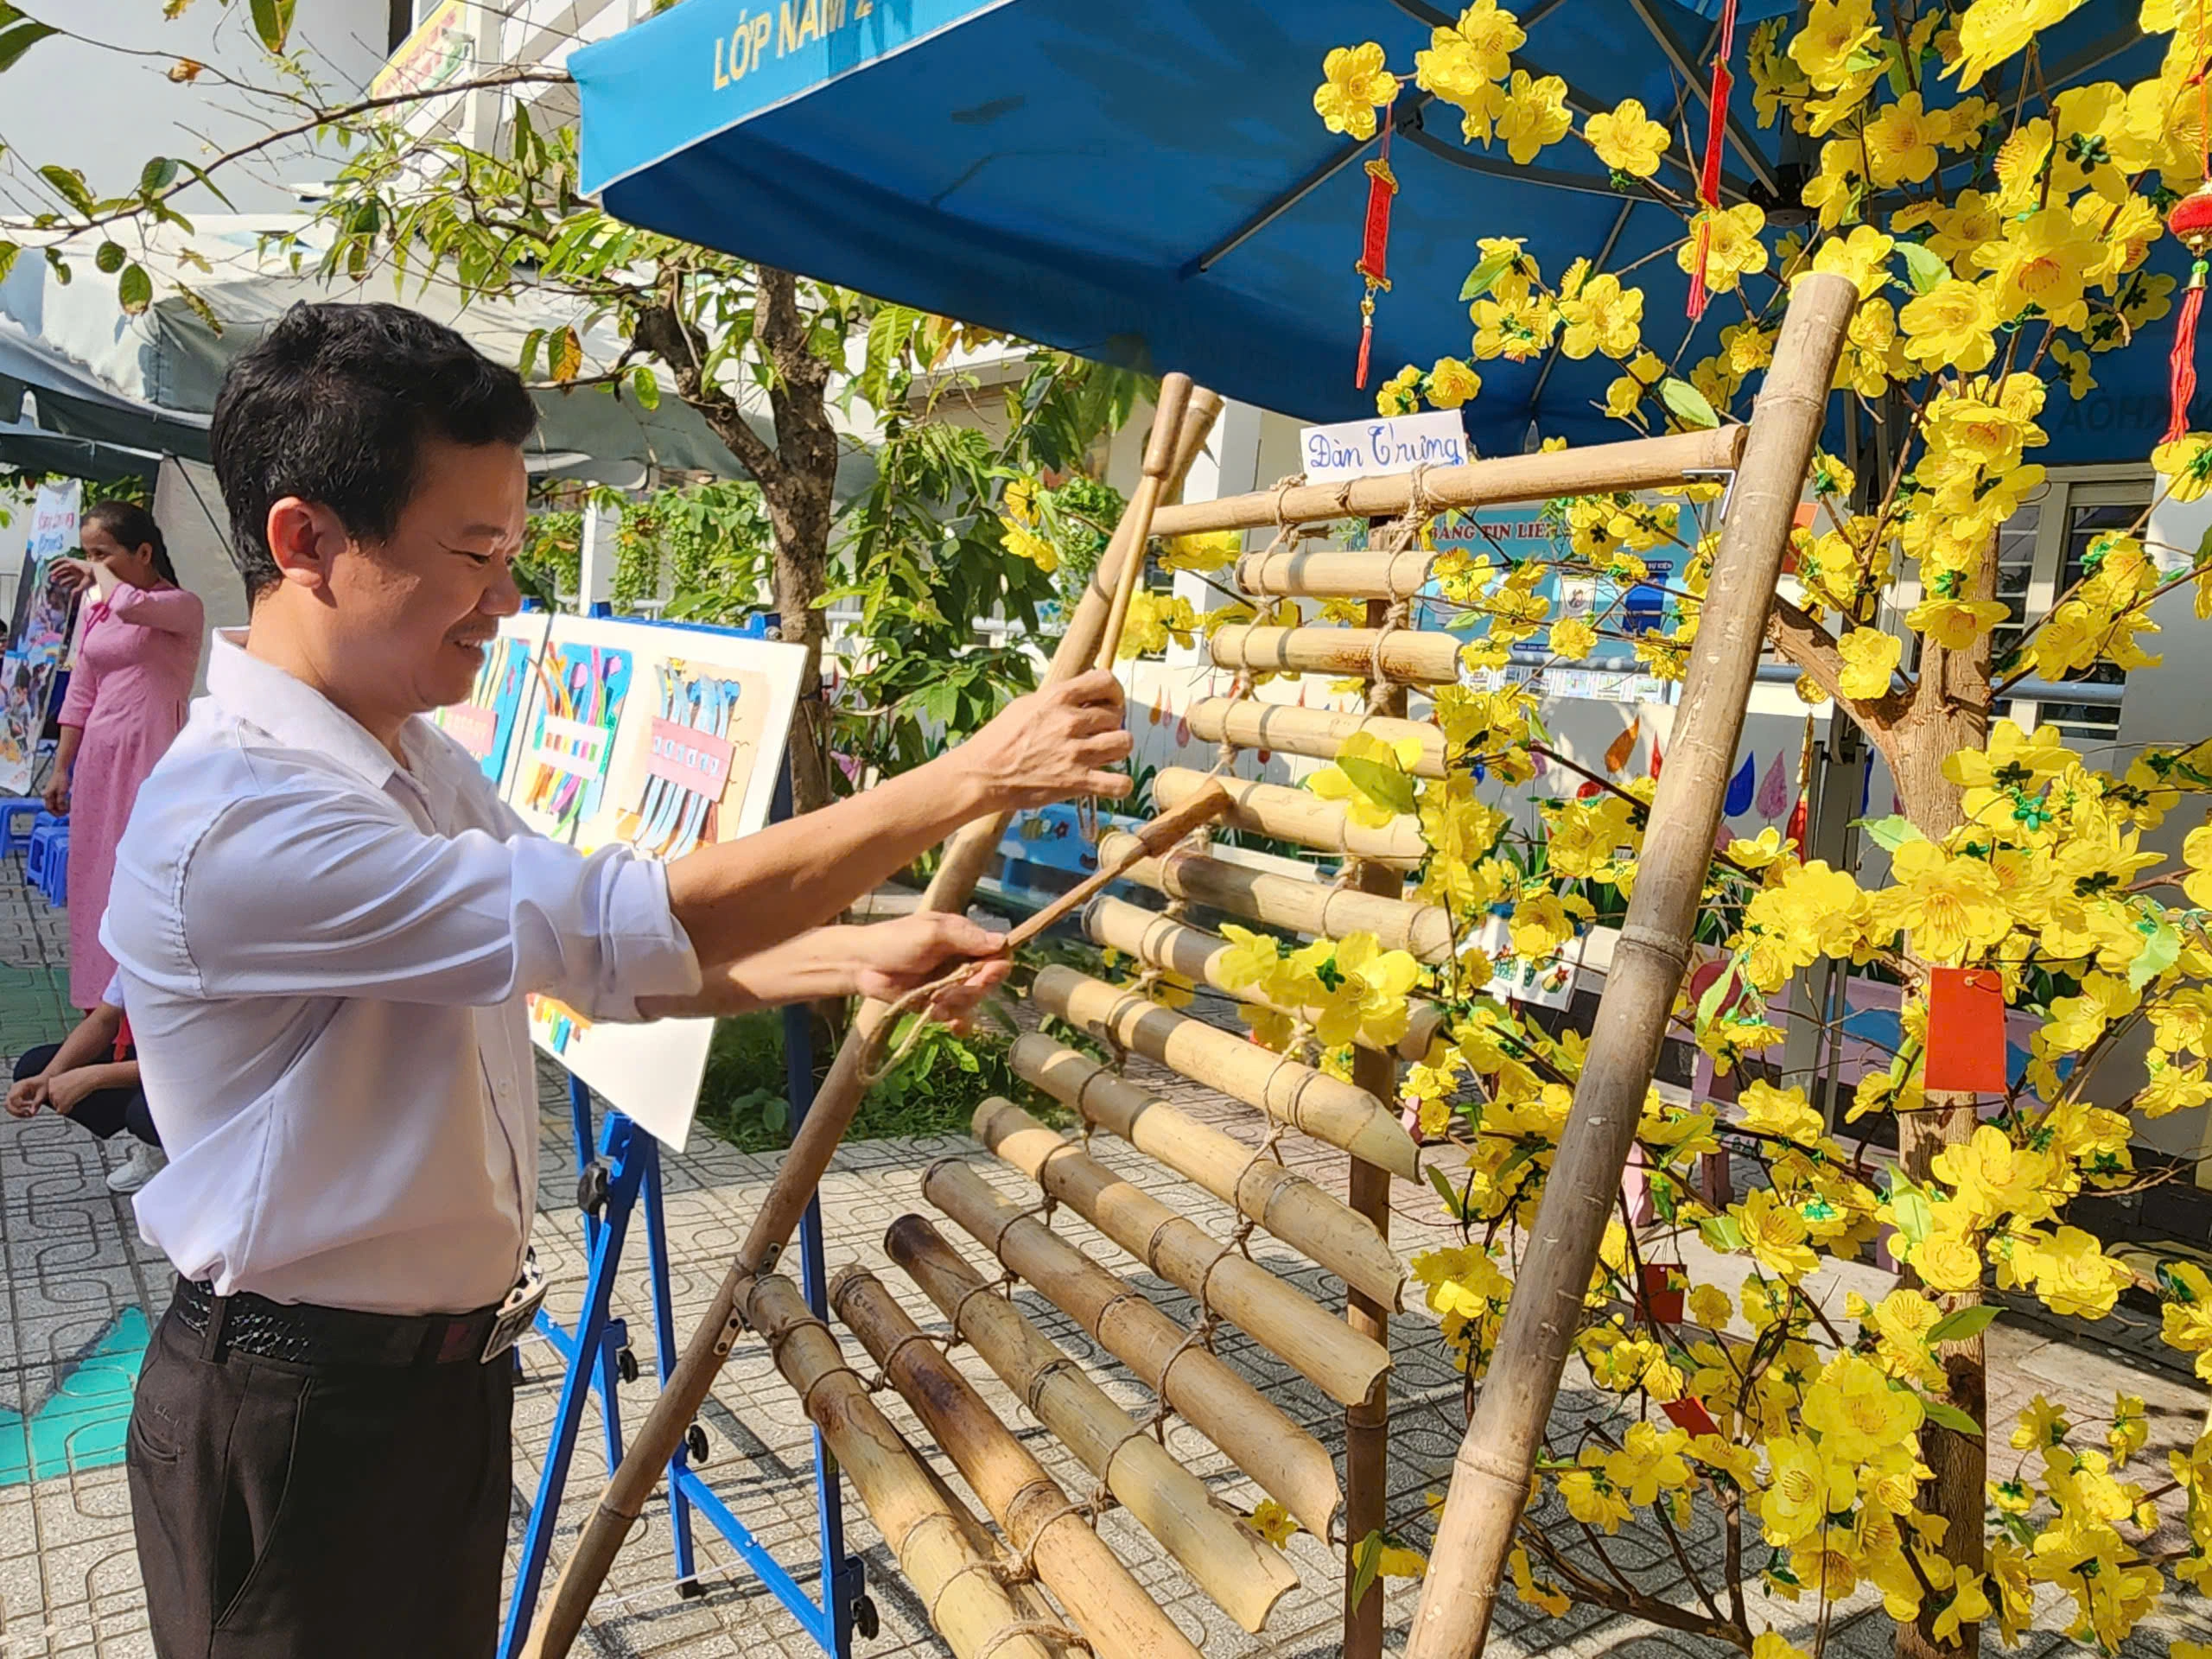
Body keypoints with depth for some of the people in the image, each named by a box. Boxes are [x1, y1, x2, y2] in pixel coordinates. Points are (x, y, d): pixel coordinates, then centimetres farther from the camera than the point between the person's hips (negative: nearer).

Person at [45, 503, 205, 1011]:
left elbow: (132, 605, -29)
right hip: (97, 760, 7)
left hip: (150, 762, -7)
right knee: (94, 879, 9)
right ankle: (101, 1006, 18)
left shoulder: (183, 606, -6)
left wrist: (98, 573, -9)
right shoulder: (98, 610, 14)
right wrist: (61, 768, 14)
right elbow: (81, 696, 17)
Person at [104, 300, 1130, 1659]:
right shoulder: (229, 825, -28)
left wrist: (855, 959, -6)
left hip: (445, 1358, 9)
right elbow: (635, 925, -31)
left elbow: (600, 963, 9)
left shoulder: (418, 759, 5)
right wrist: (969, 781, -27)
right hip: (303, 1409, -8)